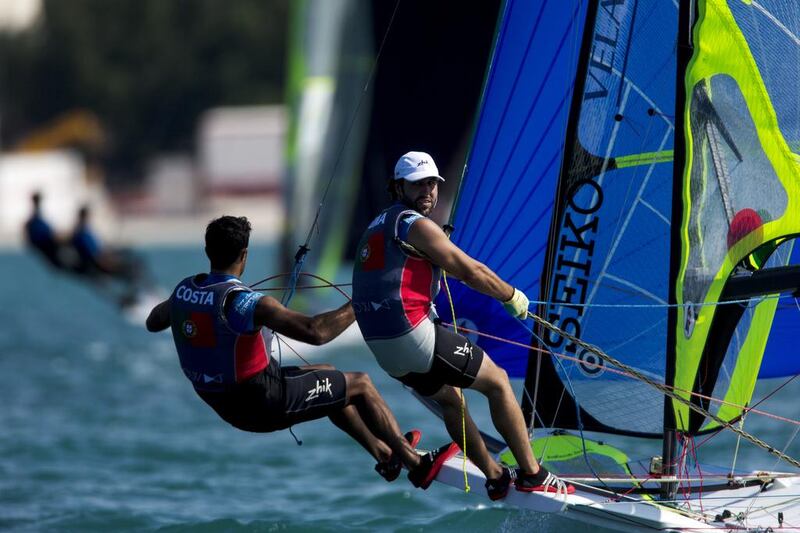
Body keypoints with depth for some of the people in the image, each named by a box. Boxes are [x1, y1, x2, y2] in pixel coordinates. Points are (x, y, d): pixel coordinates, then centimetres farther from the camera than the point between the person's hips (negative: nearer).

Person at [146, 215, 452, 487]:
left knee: (329, 377, 28)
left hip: (223, 405, 8)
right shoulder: (246, 303, -29)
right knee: (361, 384, 11)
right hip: (264, 405, -8)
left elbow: (153, 323, 16)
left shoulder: (184, 290, -6)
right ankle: (417, 464, 23)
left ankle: (384, 454, 38)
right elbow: (315, 332, -35)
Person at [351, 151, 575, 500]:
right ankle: (531, 475, 5)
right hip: (414, 336, -9)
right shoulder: (415, 225, -10)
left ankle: (496, 478, 31)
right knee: (497, 381, 4)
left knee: (449, 397, 28)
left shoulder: (377, 226, 19)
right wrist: (512, 296, 6)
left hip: (381, 346, 9)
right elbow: (470, 272, -9)